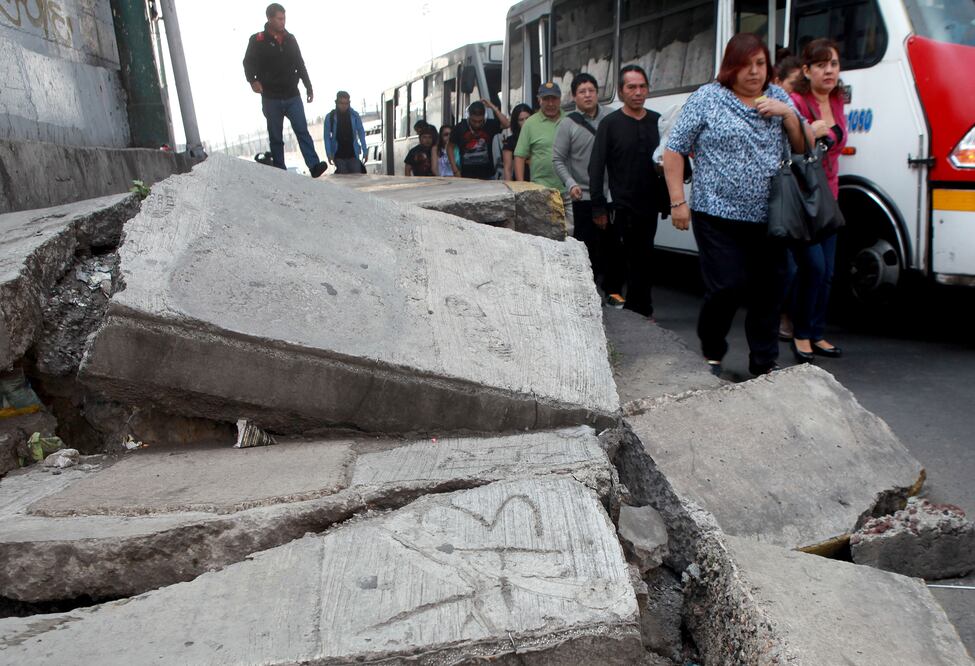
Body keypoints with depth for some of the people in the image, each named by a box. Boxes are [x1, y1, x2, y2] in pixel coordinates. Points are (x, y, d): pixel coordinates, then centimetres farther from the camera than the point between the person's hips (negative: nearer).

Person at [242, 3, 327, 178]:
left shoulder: (290, 39, 12)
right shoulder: (257, 40, 1)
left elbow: (300, 66, 18)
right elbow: (248, 63, 0)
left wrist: (308, 87, 17)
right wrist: (253, 80, -19)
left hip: (292, 96, 2)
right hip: (271, 98, -2)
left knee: (302, 131, -10)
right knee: (276, 138, 2)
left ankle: (314, 165, -18)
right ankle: (280, 172, 5)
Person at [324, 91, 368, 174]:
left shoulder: (355, 115, -1)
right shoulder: (330, 117, -3)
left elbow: (361, 133, 4)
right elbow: (327, 136, 0)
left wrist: (365, 151, -2)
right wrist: (329, 154, -8)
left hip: (353, 154, 1)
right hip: (338, 155, -1)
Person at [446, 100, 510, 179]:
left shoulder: (490, 125, -2)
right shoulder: (460, 128, -2)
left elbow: (506, 124, -18)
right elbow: (450, 147, 6)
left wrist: (492, 107, -17)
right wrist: (455, 170, -1)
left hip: (487, 176, 0)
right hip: (466, 176, 0)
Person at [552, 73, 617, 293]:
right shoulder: (568, 124, 0)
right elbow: (558, 159, 1)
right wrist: (571, 184, -13)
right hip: (584, 196, -2)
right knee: (586, 245, 1)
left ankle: (613, 290, 18)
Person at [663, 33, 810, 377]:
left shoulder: (778, 97, 14)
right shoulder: (706, 98, 1)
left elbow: (803, 147, 17)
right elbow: (674, 151, -1)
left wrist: (788, 114, -1)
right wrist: (678, 201, -8)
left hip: (768, 218, 5)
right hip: (719, 216, -4)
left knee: (768, 291, 4)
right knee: (727, 287, -8)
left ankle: (765, 365, 17)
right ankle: (711, 354, 17)